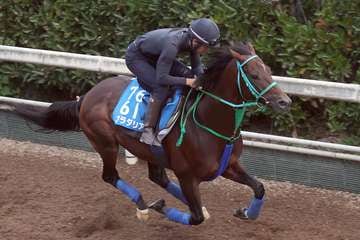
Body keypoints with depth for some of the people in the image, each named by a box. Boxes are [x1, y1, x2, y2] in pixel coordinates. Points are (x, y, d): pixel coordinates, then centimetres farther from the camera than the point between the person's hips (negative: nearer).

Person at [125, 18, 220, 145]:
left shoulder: (192, 40, -18)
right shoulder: (172, 45, -40)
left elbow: (197, 67, -3)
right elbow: (161, 78, -35)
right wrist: (187, 81, -34)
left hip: (154, 55, 8)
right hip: (135, 58, -8)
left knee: (189, 75, -2)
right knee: (161, 88, -26)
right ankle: (148, 130, -17)